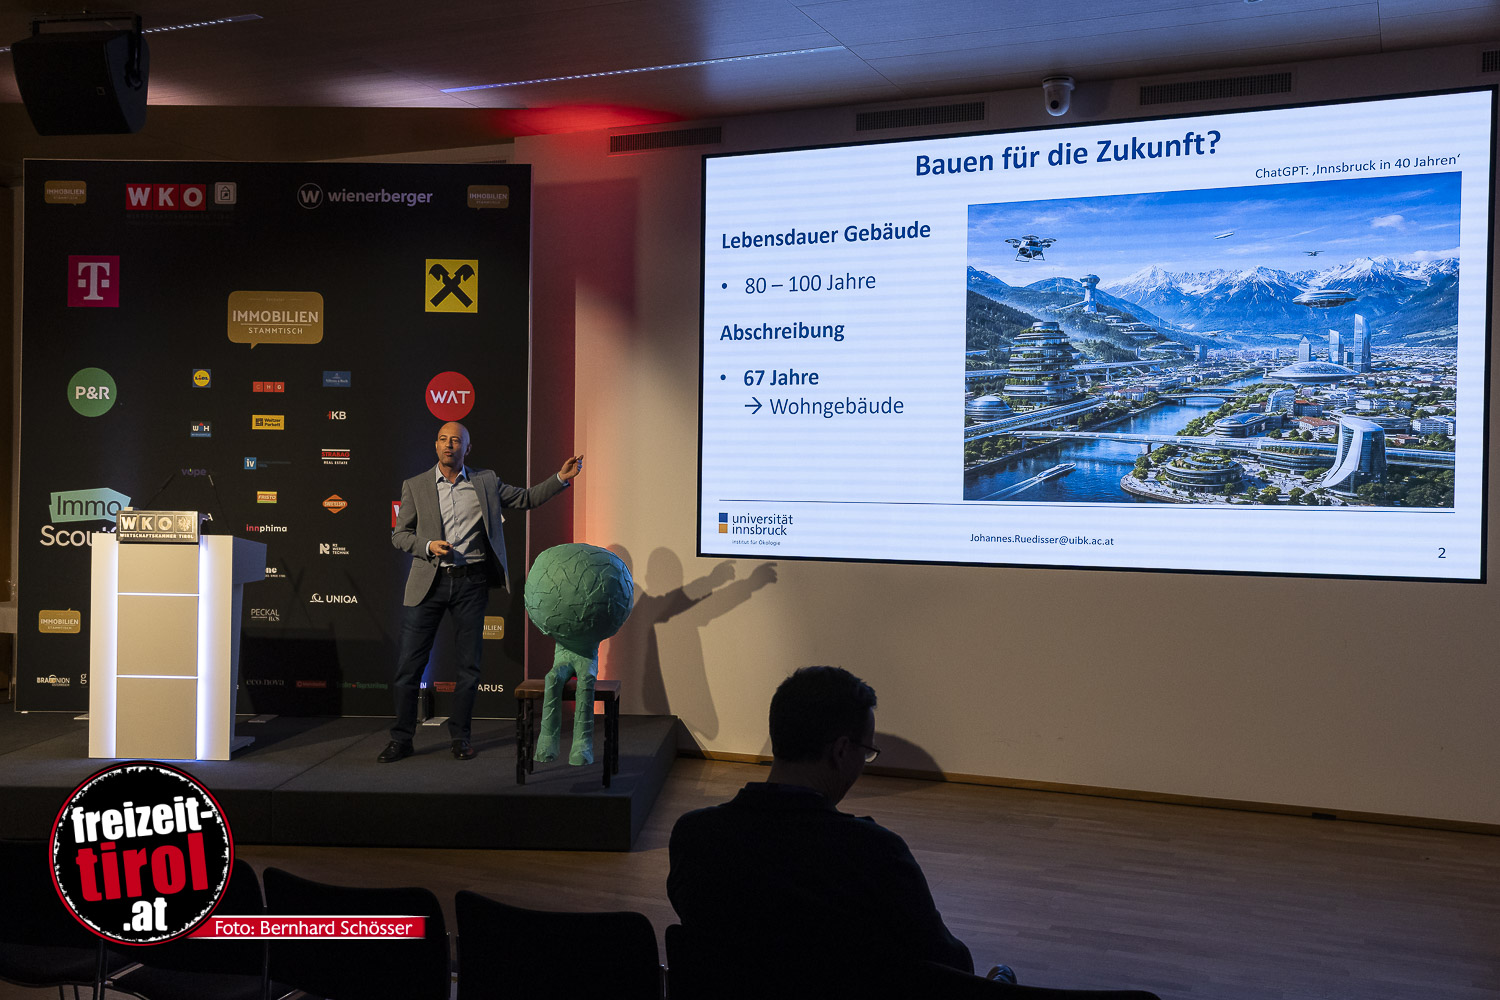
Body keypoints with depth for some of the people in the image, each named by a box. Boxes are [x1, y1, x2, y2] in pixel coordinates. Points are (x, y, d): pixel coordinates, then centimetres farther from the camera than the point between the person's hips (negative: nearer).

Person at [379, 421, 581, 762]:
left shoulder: (486, 482, 8)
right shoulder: (415, 486, 5)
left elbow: (526, 498, 15)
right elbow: (399, 534, 6)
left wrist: (561, 478, 4)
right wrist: (428, 546, -11)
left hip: (471, 583, 1)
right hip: (429, 582, -1)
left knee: (469, 663, 4)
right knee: (409, 663, -1)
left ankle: (460, 735, 17)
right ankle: (401, 739, 10)